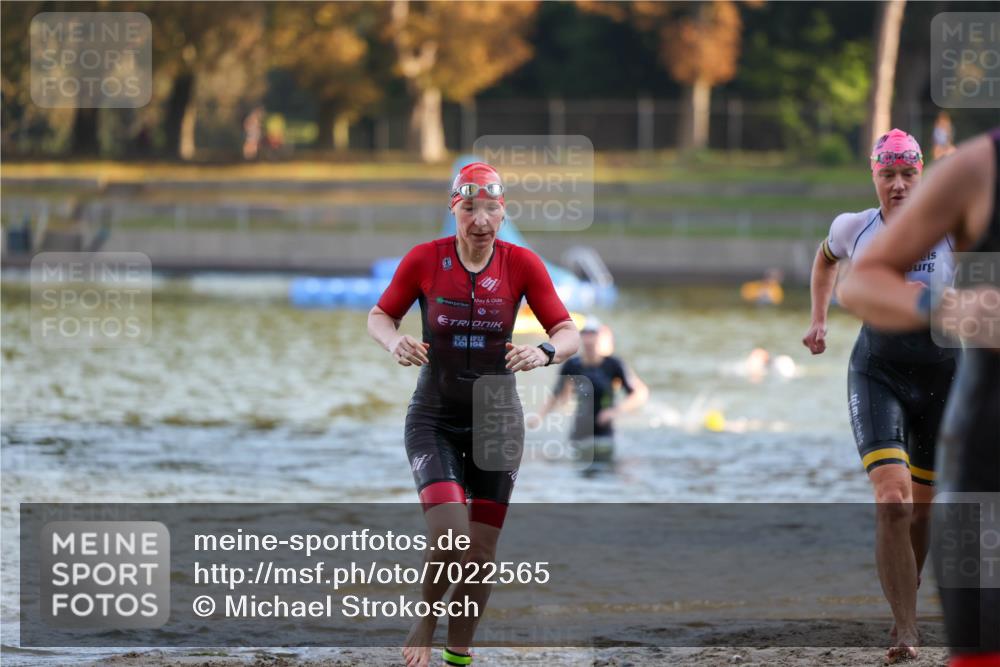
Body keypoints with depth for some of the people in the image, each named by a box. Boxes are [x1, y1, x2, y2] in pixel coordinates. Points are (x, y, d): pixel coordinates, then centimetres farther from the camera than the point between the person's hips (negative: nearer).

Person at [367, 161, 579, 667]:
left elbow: (569, 334, -7)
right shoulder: (424, 260, -9)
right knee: (448, 531, -21)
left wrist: (544, 353, -29)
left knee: (482, 549, 2)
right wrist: (395, 342, -19)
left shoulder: (522, 264, -8)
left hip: (496, 418, 2)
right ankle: (423, 623, 7)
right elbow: (380, 316, 4)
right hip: (433, 418, -2)